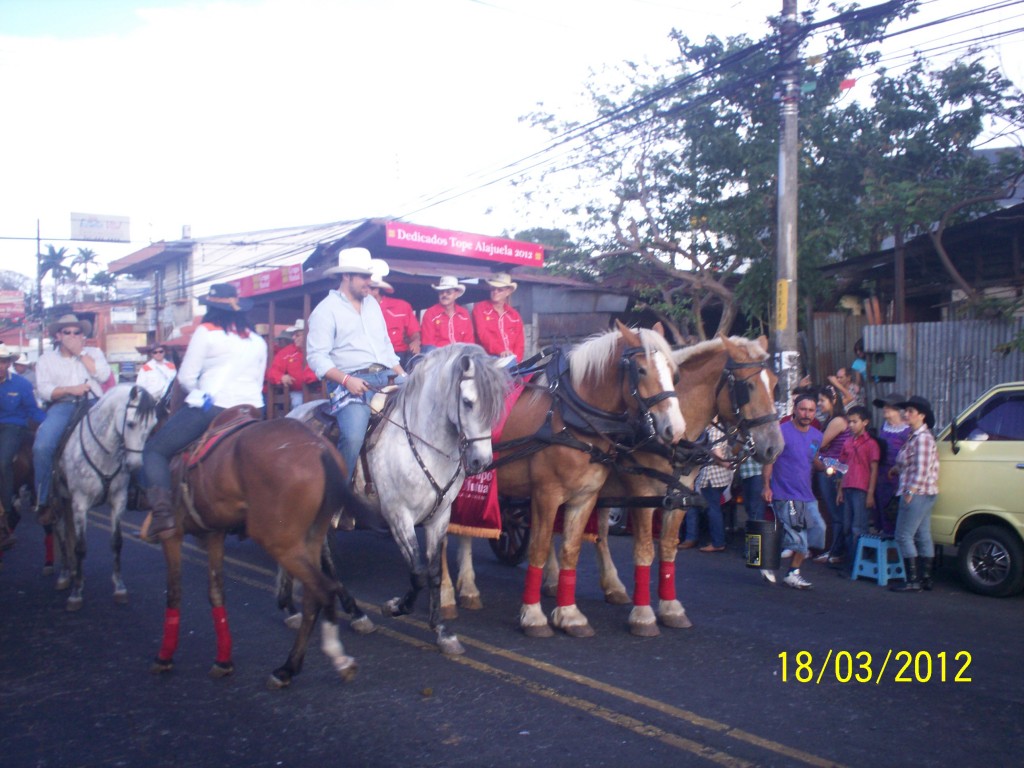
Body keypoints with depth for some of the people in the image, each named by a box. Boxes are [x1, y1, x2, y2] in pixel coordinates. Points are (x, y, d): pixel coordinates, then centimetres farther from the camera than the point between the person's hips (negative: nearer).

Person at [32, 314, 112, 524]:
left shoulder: (94, 352, 18)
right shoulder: (47, 358, 16)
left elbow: (104, 375, -2)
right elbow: (44, 390, 3)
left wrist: (81, 353, -1)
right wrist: (70, 389, -13)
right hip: (62, 406, 0)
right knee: (41, 447, -26)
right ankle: (44, 502, -12)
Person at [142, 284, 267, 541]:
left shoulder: (206, 332, 0)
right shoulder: (258, 341, 16)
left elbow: (185, 378, 0)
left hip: (210, 407, -5)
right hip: (250, 411, 6)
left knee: (154, 450, 6)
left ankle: (162, 509, -15)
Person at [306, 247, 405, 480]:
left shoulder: (372, 304, 19)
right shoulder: (326, 310, -2)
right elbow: (317, 357, -10)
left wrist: (403, 376, 13)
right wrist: (347, 380, -22)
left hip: (386, 378, 7)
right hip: (351, 381, -7)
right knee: (353, 437, -27)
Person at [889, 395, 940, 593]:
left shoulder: (923, 438, -15)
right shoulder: (915, 436, 16)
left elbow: (922, 468, -21)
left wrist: (911, 491, -23)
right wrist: (898, 468, 13)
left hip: (917, 494, -10)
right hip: (923, 495, 10)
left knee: (904, 535, -7)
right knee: (923, 536, 12)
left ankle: (912, 580, -4)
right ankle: (926, 578, 17)